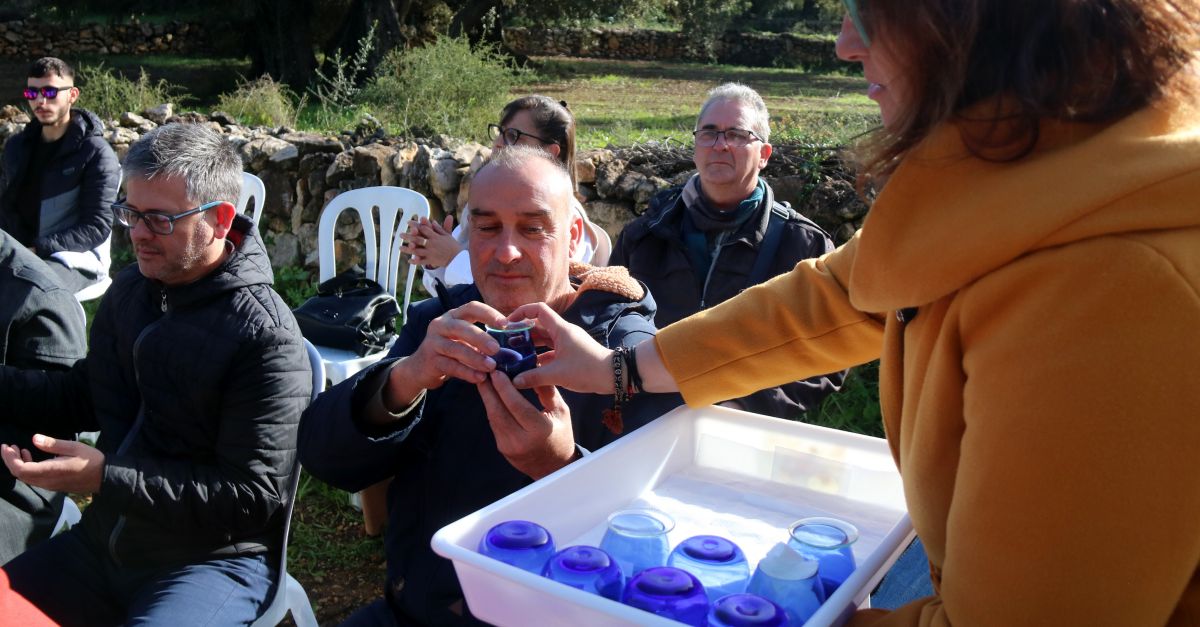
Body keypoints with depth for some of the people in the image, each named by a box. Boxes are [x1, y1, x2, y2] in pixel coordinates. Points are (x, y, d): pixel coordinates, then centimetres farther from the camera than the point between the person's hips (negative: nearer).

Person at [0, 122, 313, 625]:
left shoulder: (266, 336, -21)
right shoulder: (130, 290, 3)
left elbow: (255, 495, -21)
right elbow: (83, 398, 17)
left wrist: (106, 479, -25)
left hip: (213, 560, -7)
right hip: (105, 541, 7)